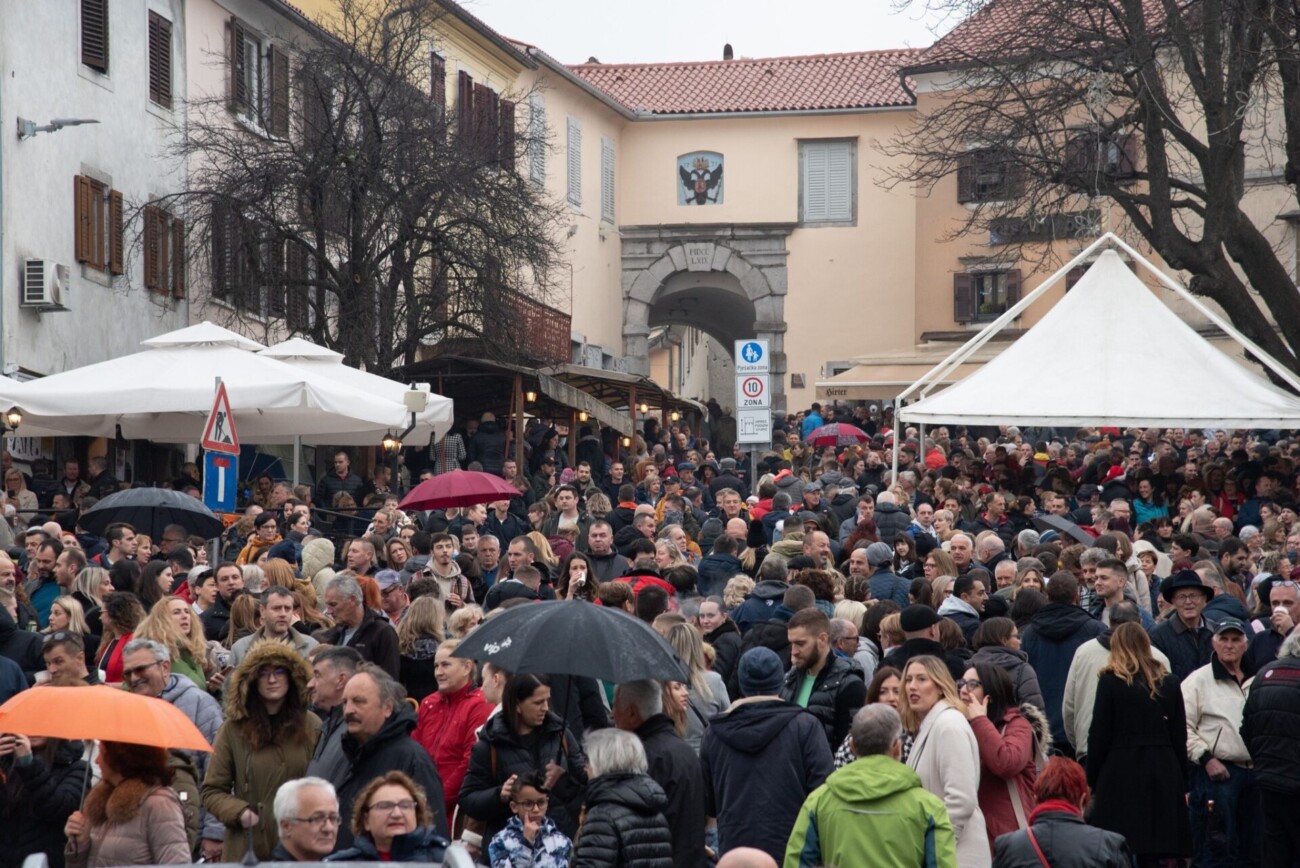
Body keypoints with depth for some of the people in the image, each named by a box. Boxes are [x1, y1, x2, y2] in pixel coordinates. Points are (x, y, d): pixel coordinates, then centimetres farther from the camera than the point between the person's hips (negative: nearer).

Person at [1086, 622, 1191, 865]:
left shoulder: (1110, 681, -4)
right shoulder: (1169, 683, 8)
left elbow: (1098, 736, -5)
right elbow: (1180, 738, 8)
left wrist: (1092, 781, 1)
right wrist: (1182, 785, 13)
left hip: (1121, 773, -4)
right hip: (1163, 774, 4)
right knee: (1151, 853, 6)